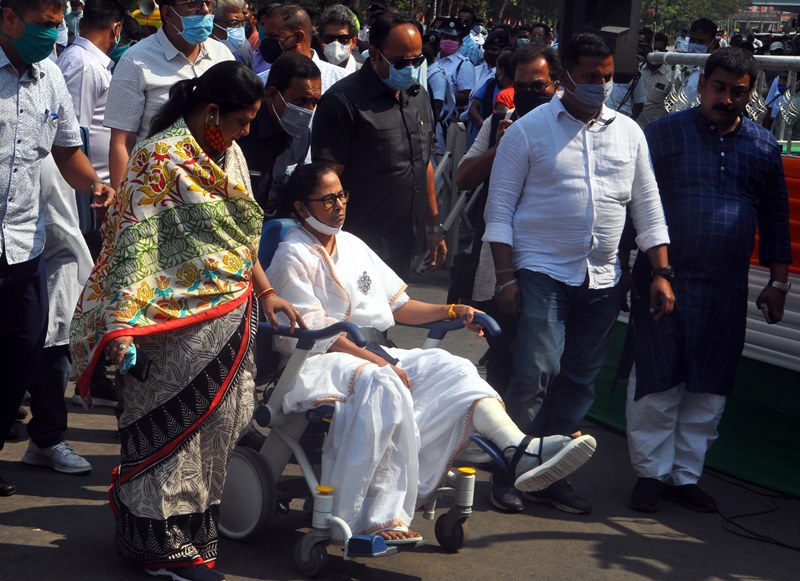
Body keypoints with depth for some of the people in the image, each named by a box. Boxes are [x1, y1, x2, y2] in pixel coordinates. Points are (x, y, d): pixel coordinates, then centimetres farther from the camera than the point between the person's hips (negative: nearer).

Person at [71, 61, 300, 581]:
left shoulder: (228, 153, 12)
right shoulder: (161, 157, -14)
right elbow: (134, 246, -18)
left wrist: (266, 291, 17)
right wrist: (123, 326, -24)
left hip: (231, 318, 8)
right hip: (180, 328, -8)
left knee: (217, 425, 13)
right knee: (173, 427, 1)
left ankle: (192, 528, 27)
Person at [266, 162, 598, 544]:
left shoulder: (352, 245, 22)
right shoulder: (294, 257, -3)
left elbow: (398, 306, 21)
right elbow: (315, 334, -13)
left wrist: (451, 310, 6)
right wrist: (383, 364, -19)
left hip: (374, 356, 8)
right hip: (318, 365, -8)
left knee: (450, 368, -16)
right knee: (383, 385, -37)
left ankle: (520, 451, -38)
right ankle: (376, 517, -39)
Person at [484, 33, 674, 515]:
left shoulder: (629, 132, 10)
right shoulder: (530, 130, -2)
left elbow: (648, 207, 13)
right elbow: (500, 207, -3)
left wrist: (661, 273, 5)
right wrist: (505, 277, -9)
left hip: (602, 278, 5)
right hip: (541, 272, -4)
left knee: (580, 381, 7)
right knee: (537, 372, -15)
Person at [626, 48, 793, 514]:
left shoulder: (764, 147, 10)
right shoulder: (665, 133, 2)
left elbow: (775, 218, 15)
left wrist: (778, 282, 11)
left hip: (726, 290, 3)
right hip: (664, 281, -3)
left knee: (710, 389, 7)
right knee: (657, 383, 1)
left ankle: (686, 475, 18)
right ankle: (652, 472, 14)